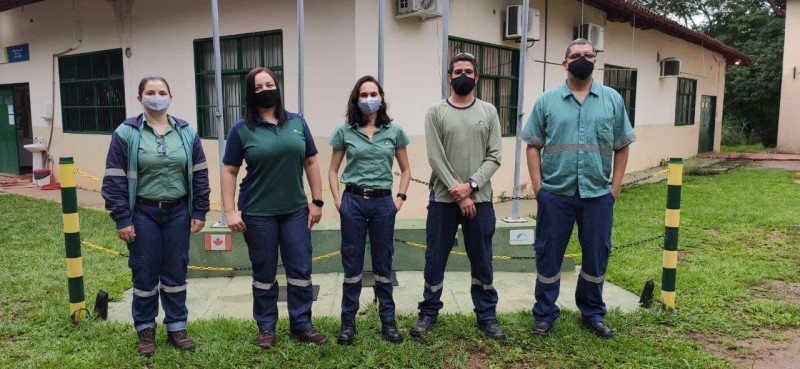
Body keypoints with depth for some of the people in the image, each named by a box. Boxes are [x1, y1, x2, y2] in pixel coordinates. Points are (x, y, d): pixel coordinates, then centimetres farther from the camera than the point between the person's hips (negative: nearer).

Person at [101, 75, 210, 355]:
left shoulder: (187, 132, 3)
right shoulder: (126, 133, -5)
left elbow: (199, 174, 6)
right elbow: (115, 179, -6)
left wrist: (199, 211, 1)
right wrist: (121, 219, -9)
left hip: (178, 212, 2)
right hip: (142, 213, -2)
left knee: (176, 271, 9)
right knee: (144, 272, 6)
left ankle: (176, 327, 23)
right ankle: (145, 330, 23)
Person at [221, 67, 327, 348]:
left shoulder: (297, 122, 4)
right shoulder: (242, 129, -3)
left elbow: (310, 162, 7)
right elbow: (229, 171, -2)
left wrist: (317, 201, 3)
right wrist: (230, 211, -9)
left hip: (296, 211, 2)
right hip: (258, 213, -2)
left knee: (301, 271, 7)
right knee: (264, 274, 10)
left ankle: (301, 325, 22)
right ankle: (266, 328, 25)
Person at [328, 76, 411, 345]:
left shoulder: (394, 132, 3)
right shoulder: (344, 132, 2)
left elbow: (405, 170, 10)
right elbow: (333, 171, 7)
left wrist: (400, 199, 0)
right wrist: (338, 202, -2)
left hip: (383, 203, 1)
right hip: (353, 201, 0)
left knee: (383, 263, 8)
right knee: (352, 264, 6)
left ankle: (388, 321, 20)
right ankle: (348, 322, 18)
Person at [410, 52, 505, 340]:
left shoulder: (489, 112, 6)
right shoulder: (436, 112, 0)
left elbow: (494, 157, 0)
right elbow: (435, 159, -7)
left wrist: (471, 185, -14)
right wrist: (458, 194, -13)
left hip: (480, 199, 1)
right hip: (443, 199, -1)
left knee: (482, 261, 10)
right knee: (435, 259, 8)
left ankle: (487, 316, 23)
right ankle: (429, 313, 23)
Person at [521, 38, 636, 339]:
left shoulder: (613, 100, 6)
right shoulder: (546, 101, 2)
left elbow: (622, 147, 8)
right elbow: (533, 146, 2)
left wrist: (615, 187, 1)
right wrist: (538, 185, -6)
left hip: (598, 195, 2)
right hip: (554, 194, -1)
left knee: (596, 256, 12)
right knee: (548, 255, 8)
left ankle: (593, 313, 31)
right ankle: (544, 314, 23)